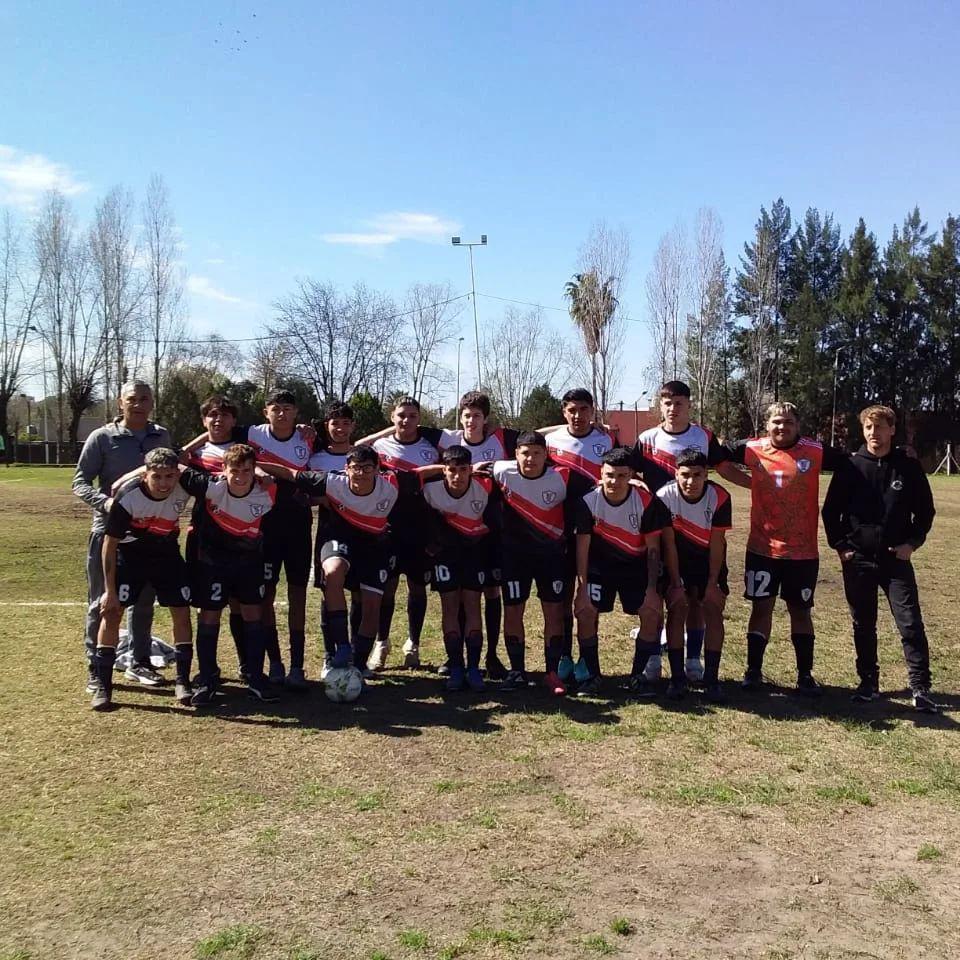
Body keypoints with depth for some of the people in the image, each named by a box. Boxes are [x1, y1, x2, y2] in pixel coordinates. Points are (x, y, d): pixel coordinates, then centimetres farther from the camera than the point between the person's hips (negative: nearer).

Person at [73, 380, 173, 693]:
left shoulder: (162, 437, 6)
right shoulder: (102, 437, -5)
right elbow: (80, 481, -5)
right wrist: (105, 502, -23)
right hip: (109, 530, -3)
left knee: (143, 601, 12)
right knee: (102, 602, 3)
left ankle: (139, 663, 24)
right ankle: (96, 667, 12)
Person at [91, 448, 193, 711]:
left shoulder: (184, 486, -26)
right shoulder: (128, 498, -31)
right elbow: (110, 545, -21)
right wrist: (109, 589, -19)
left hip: (167, 553, 2)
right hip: (130, 553, -2)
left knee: (182, 611, -3)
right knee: (112, 612, -9)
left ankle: (183, 681, 10)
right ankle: (102, 686, 2)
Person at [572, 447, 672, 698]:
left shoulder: (647, 501, -19)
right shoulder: (588, 501, -18)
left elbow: (653, 548, -11)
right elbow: (582, 546, -13)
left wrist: (652, 588, -14)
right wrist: (582, 589, -16)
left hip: (637, 566, 0)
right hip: (600, 565, 0)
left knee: (651, 612, -13)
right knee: (585, 612, -14)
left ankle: (638, 675, 6)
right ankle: (591, 675, 4)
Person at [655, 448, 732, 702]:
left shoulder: (719, 497, -24)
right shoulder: (665, 496, -24)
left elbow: (717, 542, -17)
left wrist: (712, 582, -14)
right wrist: (675, 580, -17)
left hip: (710, 559, 0)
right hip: (678, 559, 0)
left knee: (713, 612, -6)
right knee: (677, 611, -7)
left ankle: (711, 679, 2)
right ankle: (677, 677, 2)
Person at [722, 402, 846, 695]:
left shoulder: (816, 452, -6)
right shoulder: (752, 450, -3)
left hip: (803, 551, 0)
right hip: (762, 548, 0)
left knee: (800, 611, 11)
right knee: (761, 607, 7)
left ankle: (805, 675, 21)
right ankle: (753, 671, 18)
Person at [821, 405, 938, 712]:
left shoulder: (909, 467, 1)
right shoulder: (850, 467, 0)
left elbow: (925, 510, 8)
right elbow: (831, 510, 5)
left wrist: (913, 542, -4)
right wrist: (840, 545, -3)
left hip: (896, 559, -1)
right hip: (857, 560, 1)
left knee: (911, 623, -6)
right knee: (863, 626, 10)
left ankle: (921, 687, 2)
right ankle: (868, 682, 22)